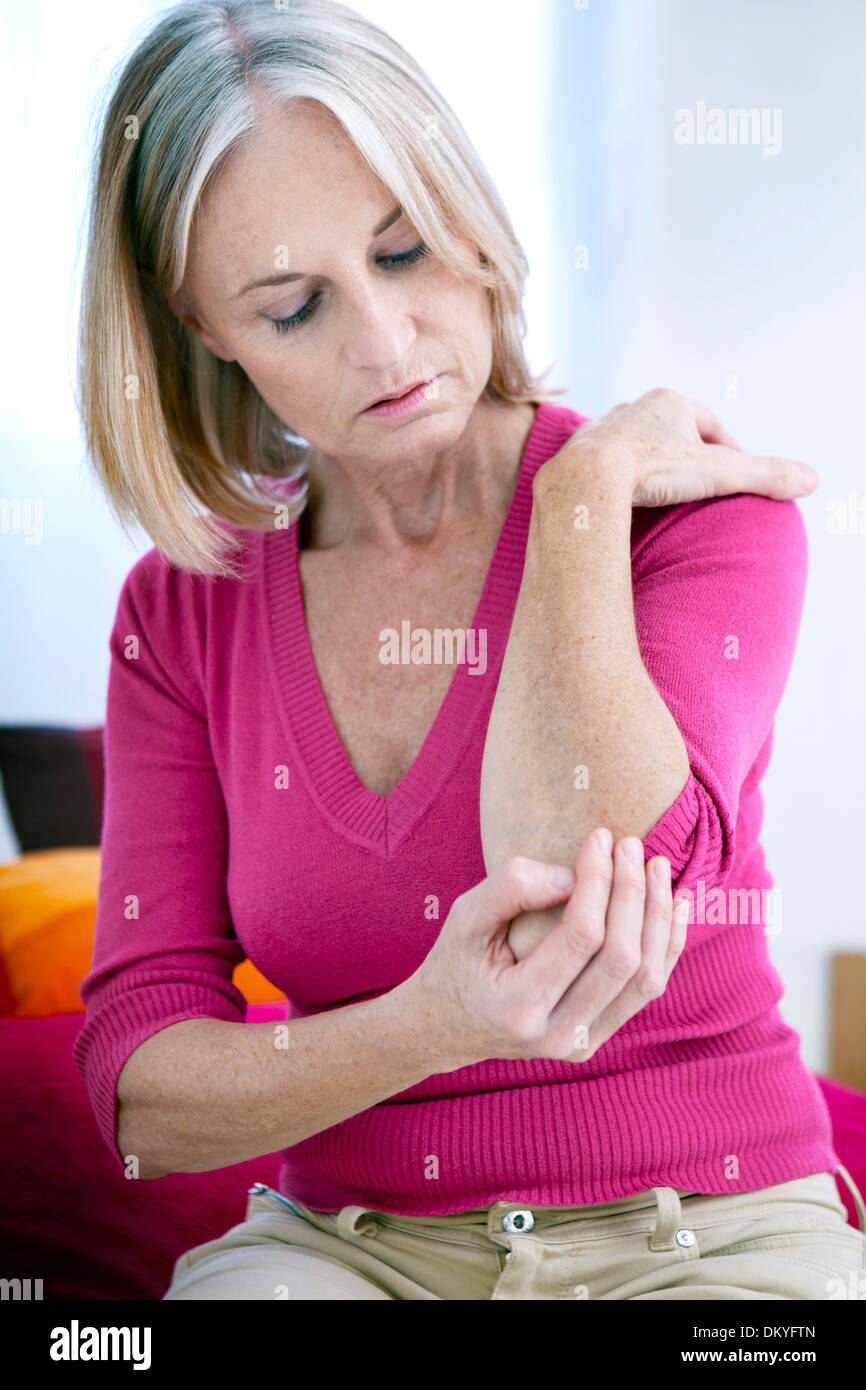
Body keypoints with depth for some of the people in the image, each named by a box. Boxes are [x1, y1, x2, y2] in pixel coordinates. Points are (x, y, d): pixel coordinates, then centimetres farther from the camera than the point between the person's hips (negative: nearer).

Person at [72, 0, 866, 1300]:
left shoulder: (693, 498, -6)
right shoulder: (183, 611, 2)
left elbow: (586, 878, -24)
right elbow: (139, 1095, -5)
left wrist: (584, 488, -14)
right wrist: (438, 1024, -23)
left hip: (704, 1236, 0)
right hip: (343, 1239, 1)